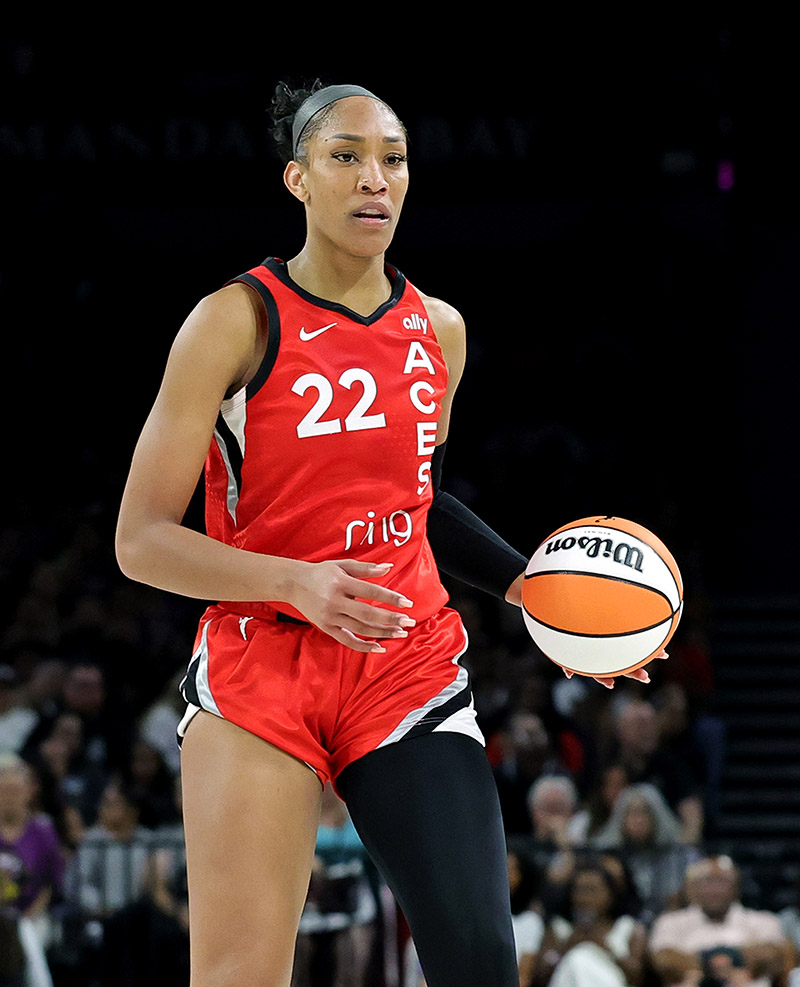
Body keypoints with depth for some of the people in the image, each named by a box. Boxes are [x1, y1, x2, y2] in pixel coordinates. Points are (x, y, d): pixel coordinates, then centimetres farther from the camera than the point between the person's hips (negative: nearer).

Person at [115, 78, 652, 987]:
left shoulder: (440, 331, 11)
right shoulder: (238, 322, -5)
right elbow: (141, 541, -7)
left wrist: (530, 585, 14)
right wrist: (298, 583, -21)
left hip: (409, 667, 4)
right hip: (259, 671, -4)